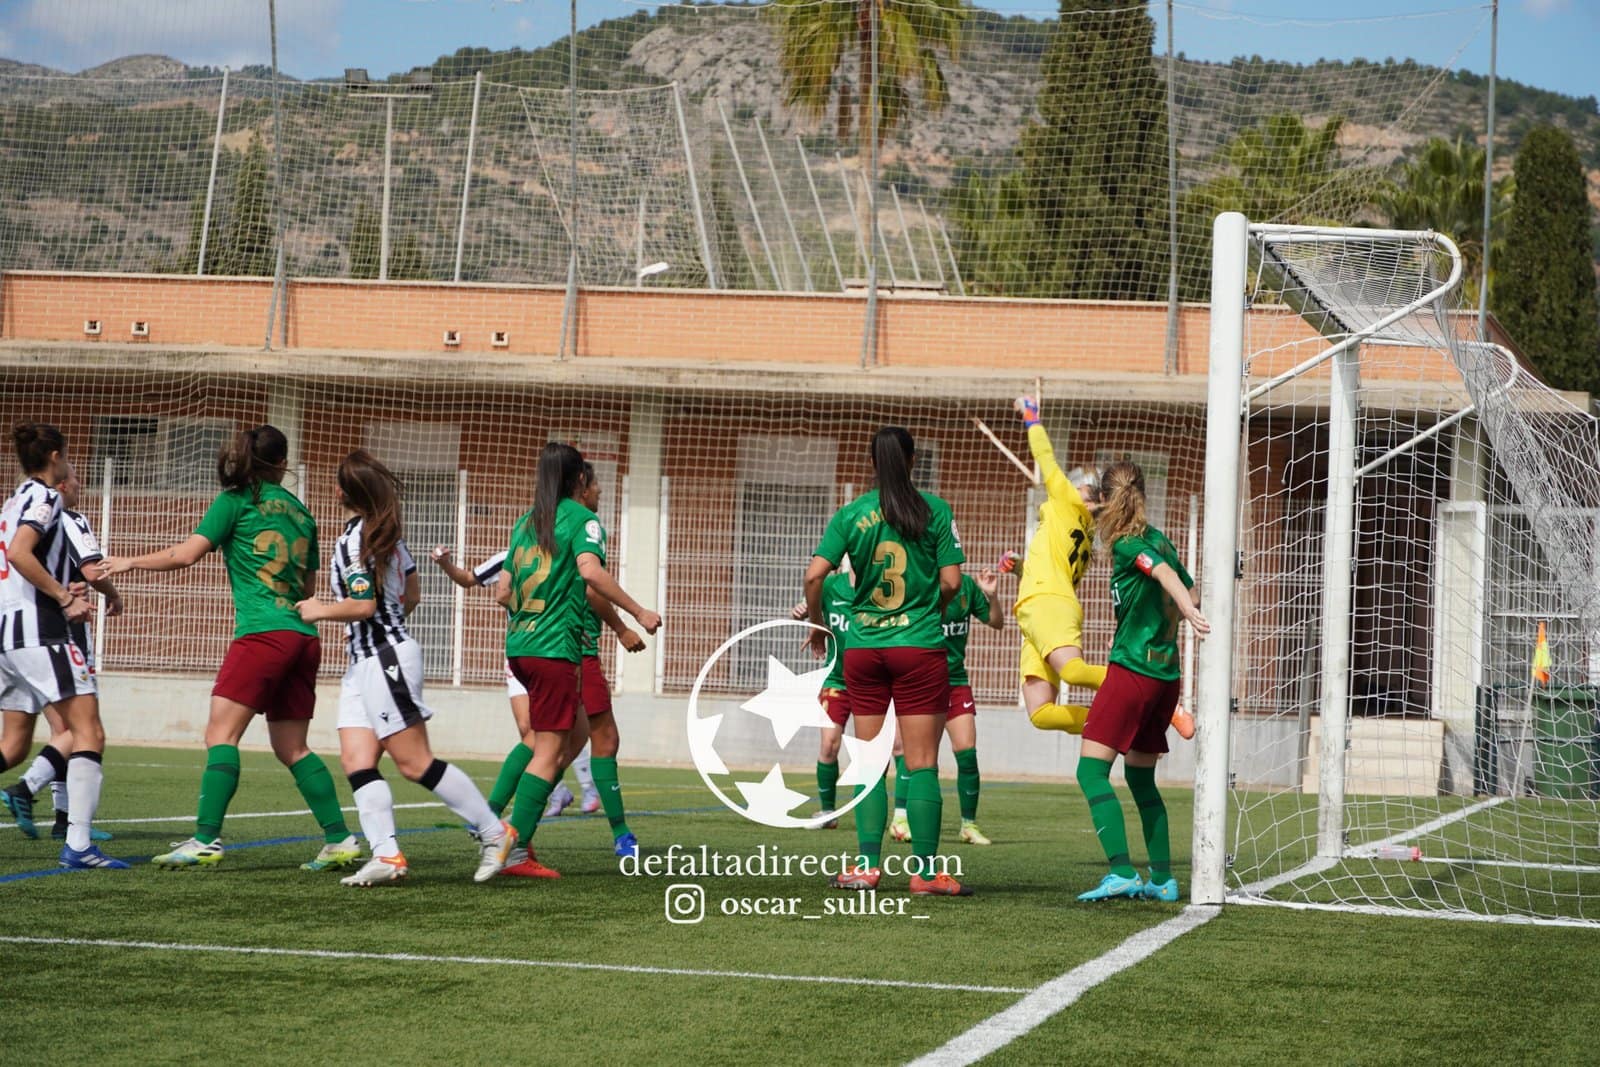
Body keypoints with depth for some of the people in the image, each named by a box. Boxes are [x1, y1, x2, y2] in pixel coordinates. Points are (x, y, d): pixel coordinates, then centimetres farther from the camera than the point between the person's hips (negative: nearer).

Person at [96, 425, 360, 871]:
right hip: (304, 638, 6)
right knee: (292, 748, 13)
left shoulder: (237, 500, 1)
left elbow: (187, 554, -4)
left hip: (263, 633, -6)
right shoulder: (300, 512, 18)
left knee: (221, 734, -9)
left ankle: (206, 840, -20)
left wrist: (131, 562, 10)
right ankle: (341, 840, 10)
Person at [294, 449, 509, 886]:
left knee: (415, 762, -6)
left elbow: (363, 605, -21)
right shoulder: (389, 533, 12)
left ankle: (493, 832, 0)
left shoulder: (354, 540, -16)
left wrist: (320, 611, -6)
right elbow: (412, 595, 19)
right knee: (355, 759, -1)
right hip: (365, 663, 10)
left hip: (383, 660, -10)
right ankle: (386, 855, -11)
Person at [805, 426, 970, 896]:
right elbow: (951, 581, -6)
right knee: (922, 764, 0)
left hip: (863, 649, 2)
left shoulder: (851, 514, 0)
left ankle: (867, 865, 6)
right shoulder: (934, 511, -4)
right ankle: (925, 870, -1)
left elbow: (814, 575, -6)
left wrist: (817, 623, 10)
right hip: (920, 646, -2)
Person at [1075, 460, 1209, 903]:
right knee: (1140, 776, 18)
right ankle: (1162, 878, 17)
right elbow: (1192, 593, 20)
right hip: (1166, 672, 8)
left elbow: (1162, 572, -27)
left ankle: (1122, 872, -23)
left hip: (1131, 668, -8)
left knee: (1092, 769, -10)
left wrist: (1188, 611, -44)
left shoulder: (1127, 544, -9)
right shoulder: (1159, 541, 12)